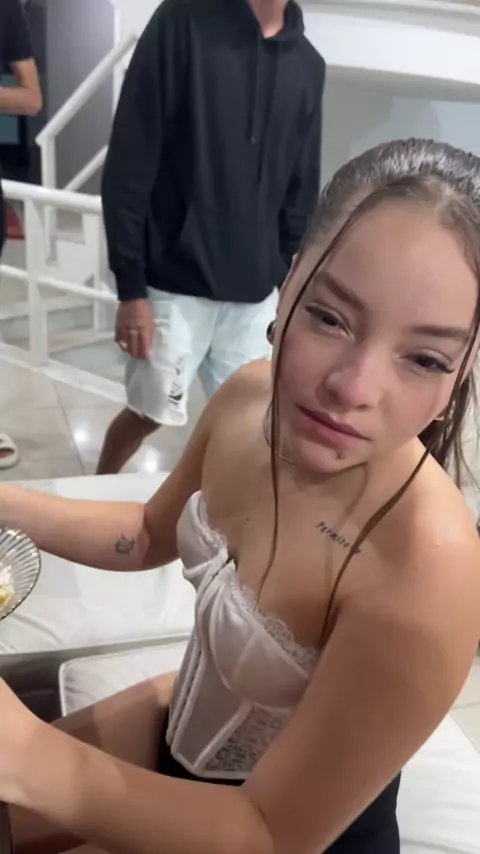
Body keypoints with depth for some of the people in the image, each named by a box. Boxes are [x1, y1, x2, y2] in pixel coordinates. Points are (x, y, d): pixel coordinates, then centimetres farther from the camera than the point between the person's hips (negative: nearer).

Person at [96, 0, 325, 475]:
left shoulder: (308, 66, 6)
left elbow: (300, 190, 12)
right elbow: (128, 164, -11)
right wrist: (130, 286, -12)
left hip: (256, 293, 4)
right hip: (176, 284, -4)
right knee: (148, 413, 7)